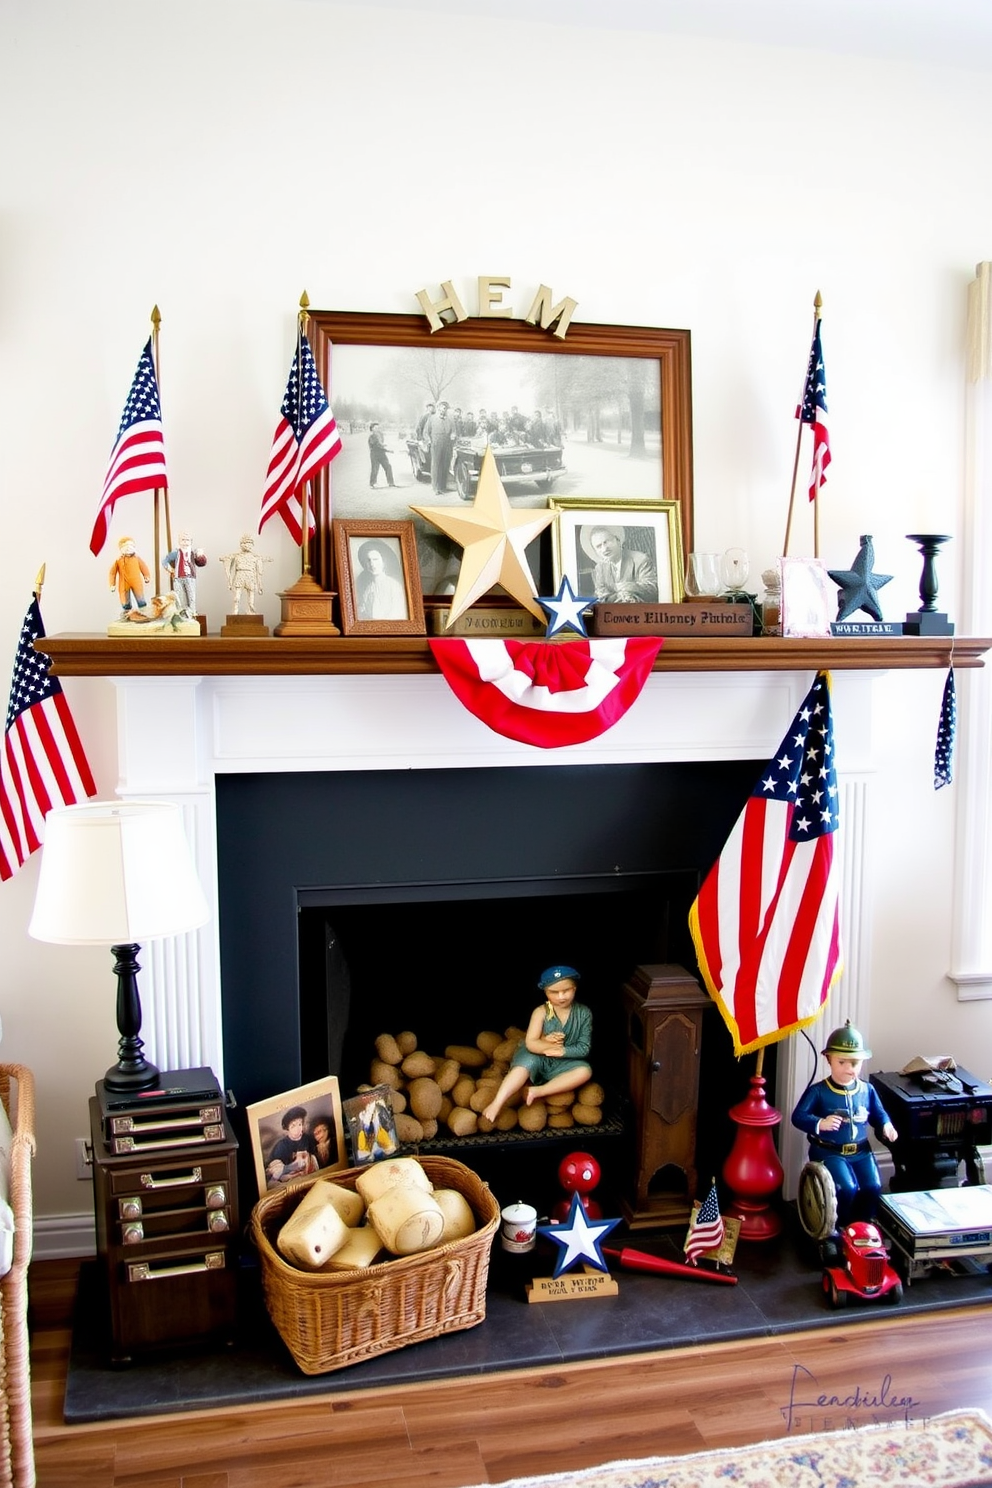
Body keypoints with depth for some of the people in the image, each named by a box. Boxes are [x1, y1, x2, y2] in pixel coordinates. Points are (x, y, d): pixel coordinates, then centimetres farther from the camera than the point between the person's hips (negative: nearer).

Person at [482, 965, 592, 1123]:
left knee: (585, 1071, -29)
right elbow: (531, 1044, -15)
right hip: (539, 1059, -1)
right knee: (527, 1061, -35)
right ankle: (497, 1104, -41)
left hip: (564, 1063, 2)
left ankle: (538, 1091, -29)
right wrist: (548, 1044, -29)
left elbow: (584, 1048, -9)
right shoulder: (541, 1012, -11)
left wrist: (562, 1051, -22)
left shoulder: (584, 1013, -7)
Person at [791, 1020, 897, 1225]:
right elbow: (798, 1116, -16)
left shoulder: (867, 1090, 3)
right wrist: (820, 1124, -34)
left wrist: (886, 1126, -6)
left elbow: (878, 1114, 17)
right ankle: (838, 1227, 4)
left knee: (873, 1187, -14)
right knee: (847, 1188, -23)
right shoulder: (817, 1091, -11)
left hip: (860, 1151, 4)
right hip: (829, 1152, -4)